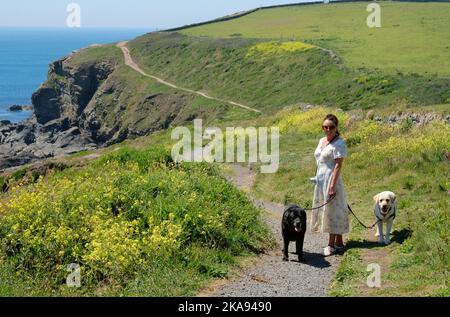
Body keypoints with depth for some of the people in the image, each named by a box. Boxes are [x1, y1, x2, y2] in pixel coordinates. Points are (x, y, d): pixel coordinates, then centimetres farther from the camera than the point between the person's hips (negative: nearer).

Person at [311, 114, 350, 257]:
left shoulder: (339, 143, -12)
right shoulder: (322, 140, 13)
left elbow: (338, 166, -17)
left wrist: (332, 186, -21)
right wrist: (316, 178, 15)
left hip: (331, 180, -9)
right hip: (320, 181, 9)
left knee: (332, 210, -4)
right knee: (324, 210, 11)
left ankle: (332, 244, 3)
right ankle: (339, 243, 19)